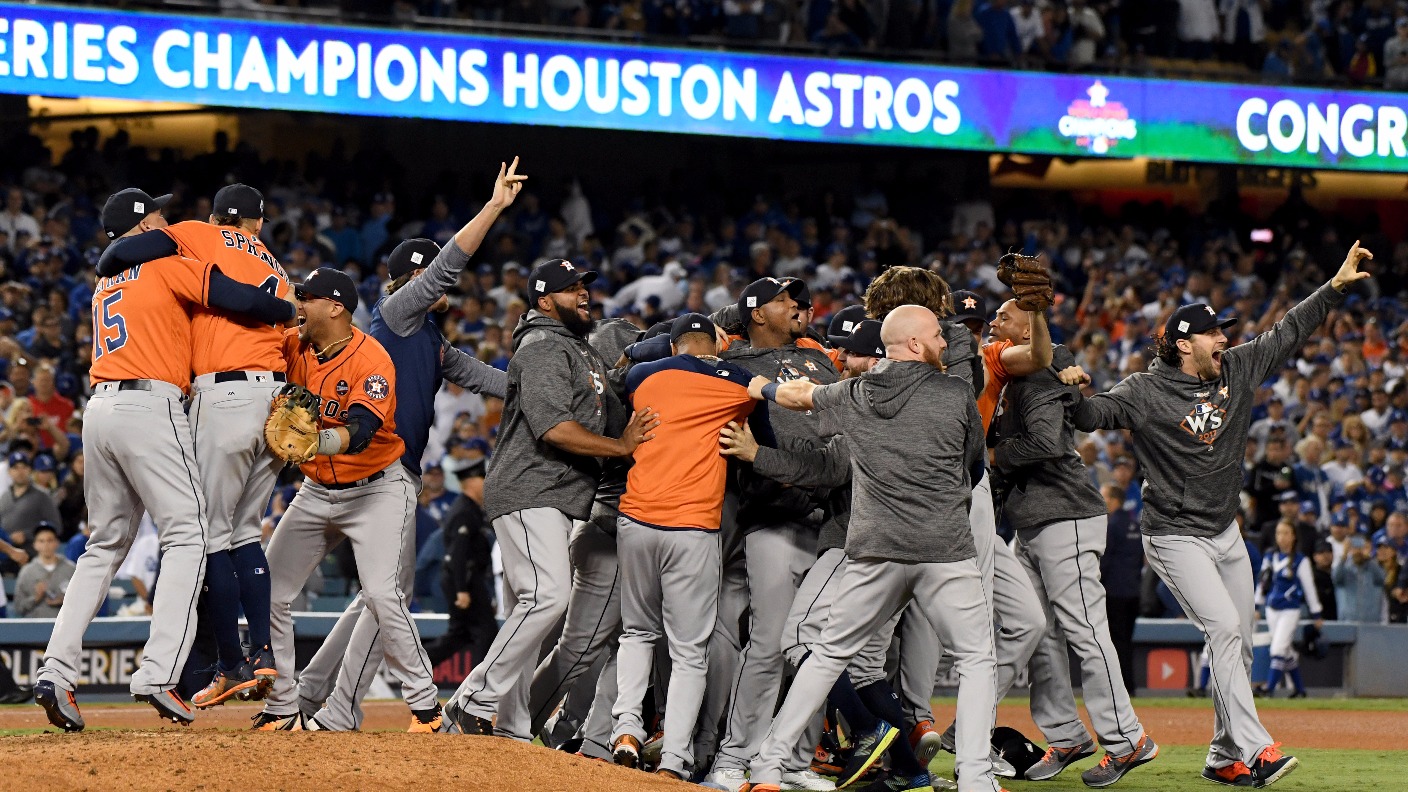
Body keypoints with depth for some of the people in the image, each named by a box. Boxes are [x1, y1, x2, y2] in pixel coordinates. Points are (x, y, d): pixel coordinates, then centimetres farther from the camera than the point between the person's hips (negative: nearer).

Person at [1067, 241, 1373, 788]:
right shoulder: (1146, 392, -14)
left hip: (1226, 532, 7)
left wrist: (1336, 285, 8)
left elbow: (1288, 334, 11)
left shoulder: (1237, 369, 4)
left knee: (1239, 647, 8)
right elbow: (1094, 414, -23)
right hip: (1175, 535, -7)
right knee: (1224, 628, -20)